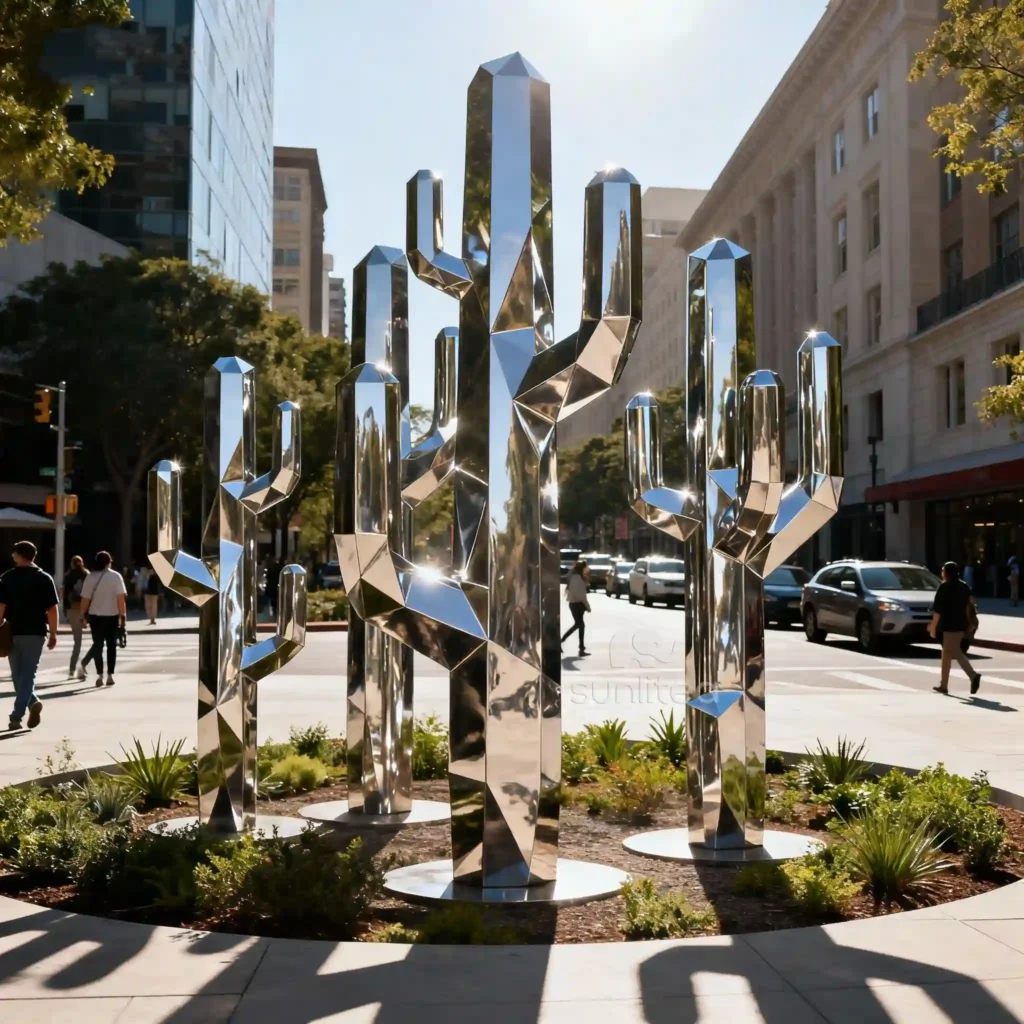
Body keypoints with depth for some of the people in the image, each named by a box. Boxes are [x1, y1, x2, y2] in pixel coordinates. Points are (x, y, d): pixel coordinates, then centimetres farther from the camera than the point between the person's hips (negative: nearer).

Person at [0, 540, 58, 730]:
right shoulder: (45, 578, -1)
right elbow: (52, 609, -4)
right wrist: (53, 634, 2)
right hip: (36, 633, 0)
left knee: (18, 674, 16)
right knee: (28, 674, 2)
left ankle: (33, 702, 3)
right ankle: (16, 717, -7)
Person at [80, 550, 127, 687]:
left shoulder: (90, 577, -2)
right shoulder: (116, 576, -6)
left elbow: (85, 599, -2)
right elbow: (121, 598, -12)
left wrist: (83, 615, 8)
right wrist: (122, 615, -7)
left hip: (95, 616, 1)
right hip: (112, 615, -1)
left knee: (98, 645, 7)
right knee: (111, 645, 8)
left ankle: (100, 675, -1)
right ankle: (110, 675, 5)